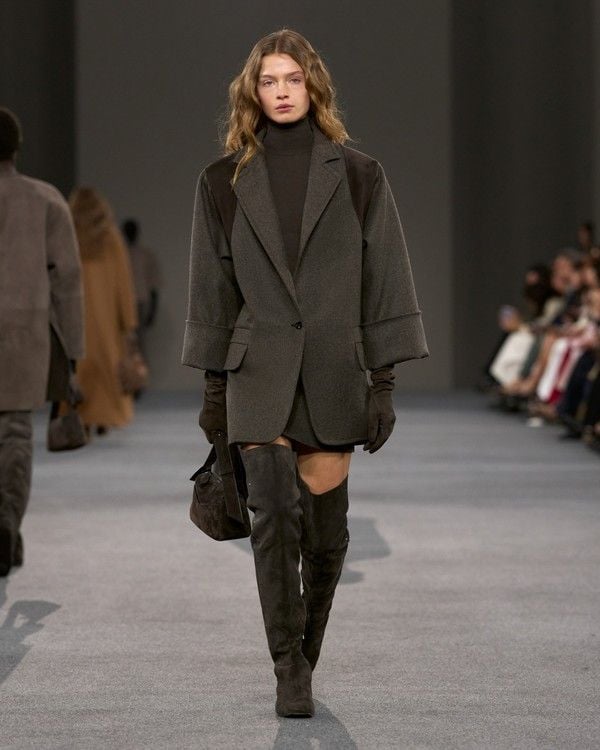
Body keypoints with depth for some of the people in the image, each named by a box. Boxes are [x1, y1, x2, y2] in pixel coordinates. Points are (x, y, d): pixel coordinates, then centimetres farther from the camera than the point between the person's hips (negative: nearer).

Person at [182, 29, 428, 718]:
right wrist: (214, 388, 9)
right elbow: (214, 290, 11)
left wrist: (384, 381, -1)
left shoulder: (357, 176, 5)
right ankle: (288, 671, -7)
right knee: (274, 513, -13)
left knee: (326, 527, 3)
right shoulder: (225, 181, 7)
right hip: (259, 370, 0)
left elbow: (385, 282, 4)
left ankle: (304, 655, 23)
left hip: (333, 370, 0)